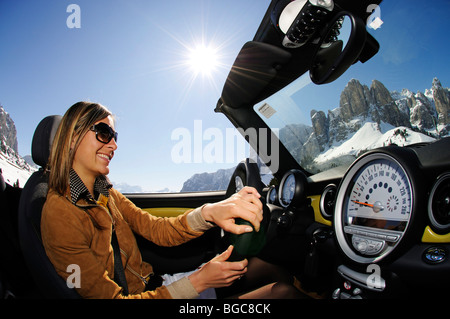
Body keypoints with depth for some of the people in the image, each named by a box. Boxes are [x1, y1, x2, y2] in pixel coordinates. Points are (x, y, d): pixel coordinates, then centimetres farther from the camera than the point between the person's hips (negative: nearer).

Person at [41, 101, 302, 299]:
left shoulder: (105, 196, 3)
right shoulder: (60, 214, -21)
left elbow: (161, 231, -7)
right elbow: (107, 296, -22)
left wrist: (208, 213, -27)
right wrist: (198, 282, -26)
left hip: (151, 284, 7)